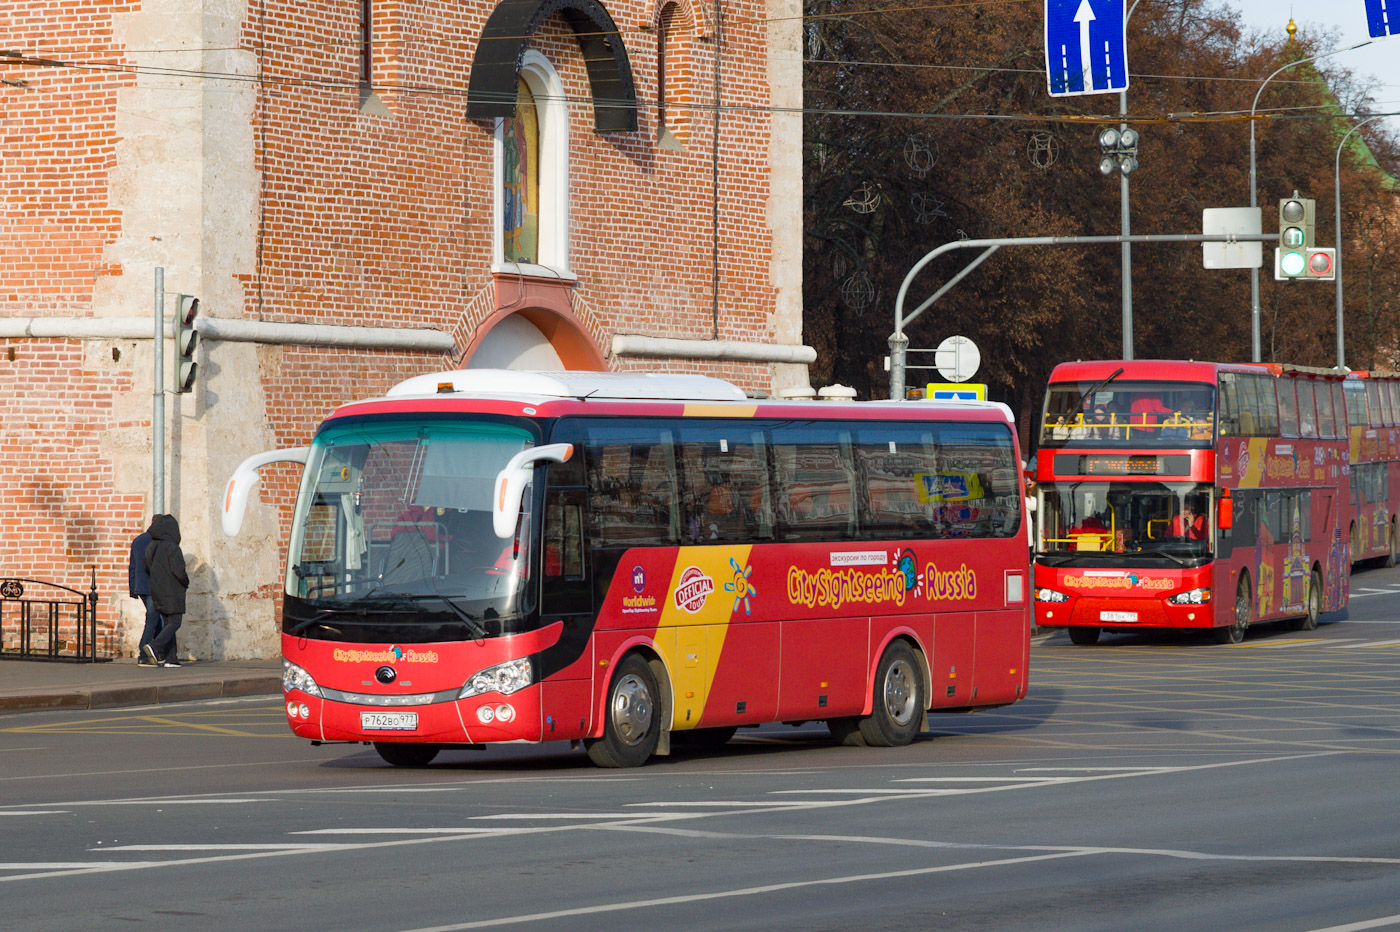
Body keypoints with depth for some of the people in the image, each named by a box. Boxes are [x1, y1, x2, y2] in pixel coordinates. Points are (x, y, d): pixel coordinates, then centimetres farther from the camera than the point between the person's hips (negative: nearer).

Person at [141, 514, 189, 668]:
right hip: (173, 591, -7)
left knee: (168, 623, 12)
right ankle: (155, 647, -21)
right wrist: (186, 583, -1)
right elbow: (179, 570, -19)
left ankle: (170, 658, 6)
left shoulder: (151, 547, 4)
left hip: (157, 591, 7)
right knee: (175, 622, -1)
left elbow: (148, 568, 11)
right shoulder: (172, 548, -17)